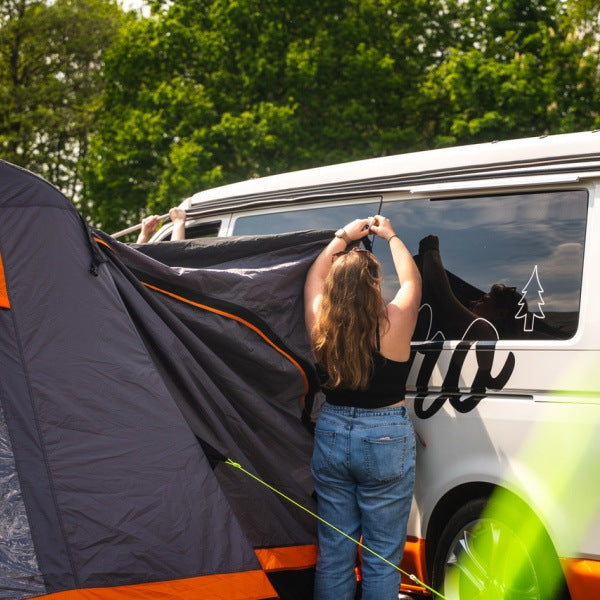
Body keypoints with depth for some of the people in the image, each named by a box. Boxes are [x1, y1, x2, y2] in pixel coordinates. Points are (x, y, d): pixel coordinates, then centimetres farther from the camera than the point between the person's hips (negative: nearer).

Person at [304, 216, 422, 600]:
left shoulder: (320, 326, -7)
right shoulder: (393, 324, -16)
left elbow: (314, 278, 14)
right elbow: (412, 280, 4)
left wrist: (343, 237, 23)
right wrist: (391, 236, 19)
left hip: (331, 437, 4)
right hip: (386, 441, -4)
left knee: (333, 553, 13)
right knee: (382, 557, 4)